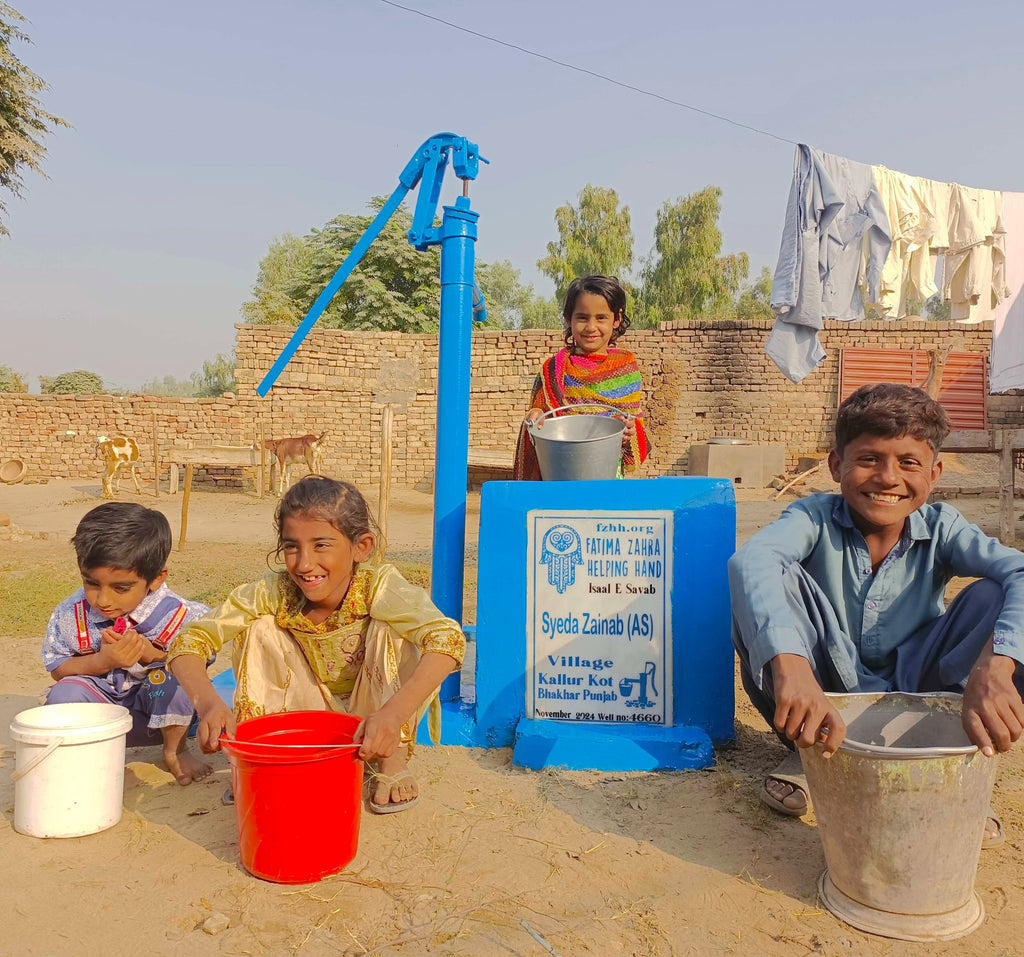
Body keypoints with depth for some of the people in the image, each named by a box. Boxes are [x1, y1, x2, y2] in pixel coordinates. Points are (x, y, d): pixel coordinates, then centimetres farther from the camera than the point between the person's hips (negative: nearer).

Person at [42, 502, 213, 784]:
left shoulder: (180, 616, -22)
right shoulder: (69, 616, -14)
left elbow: (198, 665, -13)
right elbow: (57, 668, -5)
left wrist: (151, 653, -30)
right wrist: (102, 661, -25)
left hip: (159, 712, -2)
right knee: (63, 695, -26)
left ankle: (175, 750, -3)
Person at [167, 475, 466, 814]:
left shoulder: (380, 586, -30)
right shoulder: (274, 593, -21)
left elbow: (447, 638, -47)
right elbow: (189, 641, -23)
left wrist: (393, 714, -61)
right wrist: (210, 703, -43)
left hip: (372, 720, -2)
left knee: (391, 627, -29)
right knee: (260, 629, -18)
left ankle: (393, 761, -13)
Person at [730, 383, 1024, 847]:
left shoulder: (941, 527, -9)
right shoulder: (816, 518, -16)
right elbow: (750, 560, -39)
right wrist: (790, 664, -58)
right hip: (825, 696, -1)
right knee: (778, 581, -27)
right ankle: (807, 749, -9)